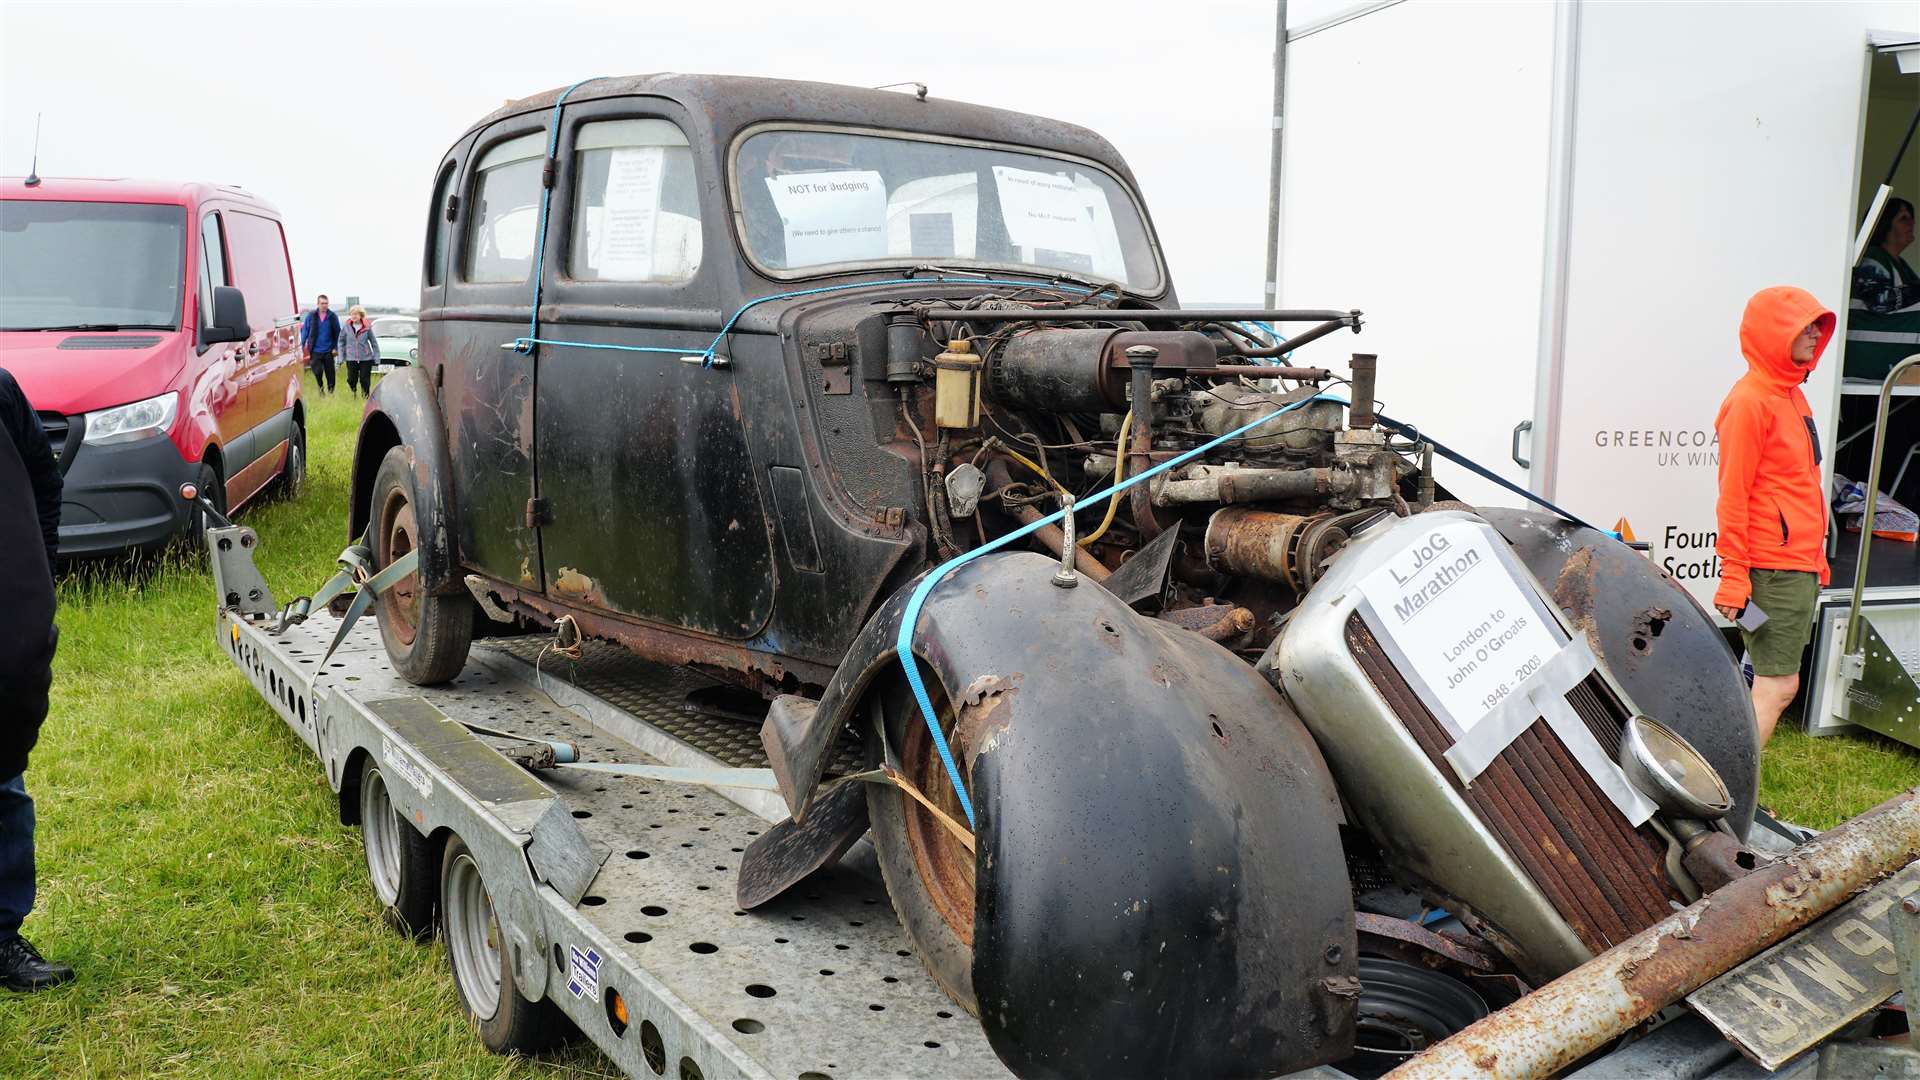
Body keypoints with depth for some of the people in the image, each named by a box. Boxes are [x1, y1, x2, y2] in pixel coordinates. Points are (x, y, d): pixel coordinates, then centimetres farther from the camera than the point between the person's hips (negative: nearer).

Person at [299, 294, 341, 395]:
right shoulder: (311, 316, 1)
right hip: (315, 351, 0)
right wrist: (302, 347, -1)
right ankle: (320, 389, 21)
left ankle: (330, 392, 15)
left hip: (328, 351, 0)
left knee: (330, 374, 3)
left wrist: (335, 347, -3)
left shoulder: (333, 317, -1)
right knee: (317, 372, -4)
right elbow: (305, 332, 4)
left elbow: (337, 333, 3)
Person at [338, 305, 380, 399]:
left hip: (366, 358, -1)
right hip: (351, 359, 1)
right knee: (351, 380, 1)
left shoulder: (367, 327, -4)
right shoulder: (347, 327, -2)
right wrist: (341, 357, 4)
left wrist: (377, 358, 1)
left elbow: (374, 343, 4)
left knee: (365, 381, 2)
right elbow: (341, 341, 8)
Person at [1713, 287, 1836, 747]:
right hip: (1772, 571, -9)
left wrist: (1816, 558, 21)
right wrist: (1733, 575, -18)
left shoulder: (1791, 396, 16)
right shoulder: (1750, 400, -12)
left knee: (1773, 684, 11)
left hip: (1801, 569, 9)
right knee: (1778, 686, -9)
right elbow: (1733, 493, -15)